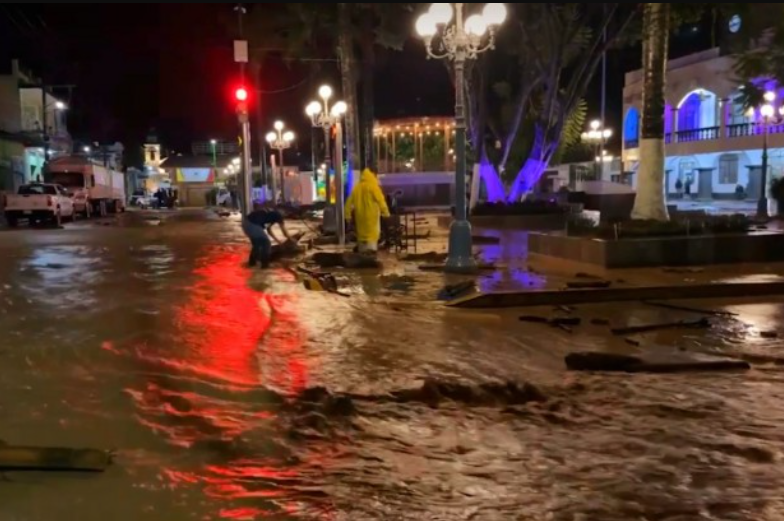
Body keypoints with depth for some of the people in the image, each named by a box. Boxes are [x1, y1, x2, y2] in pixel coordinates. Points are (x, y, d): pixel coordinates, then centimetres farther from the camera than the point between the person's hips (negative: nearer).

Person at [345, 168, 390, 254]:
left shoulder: (357, 188, 9)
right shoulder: (373, 187, -7)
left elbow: (349, 202, 10)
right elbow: (381, 200, -13)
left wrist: (348, 215, 14)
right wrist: (385, 212, -9)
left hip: (360, 215, 5)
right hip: (371, 215, -5)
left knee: (362, 233, 13)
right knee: (372, 233, -5)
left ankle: (362, 252, 18)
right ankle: (371, 250, -16)